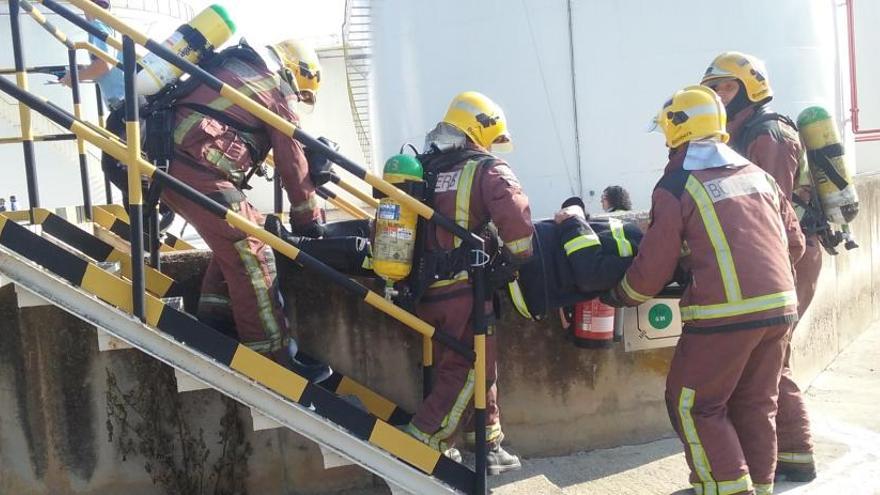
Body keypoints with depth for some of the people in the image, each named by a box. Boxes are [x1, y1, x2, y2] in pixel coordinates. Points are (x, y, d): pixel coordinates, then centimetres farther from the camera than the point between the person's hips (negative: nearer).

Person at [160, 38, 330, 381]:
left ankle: (214, 319, 21)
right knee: (251, 255, -7)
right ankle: (274, 358, -5)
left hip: (164, 161, 9)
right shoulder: (278, 88, 5)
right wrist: (308, 219, 17)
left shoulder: (235, 69, 30)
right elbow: (293, 162, 7)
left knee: (235, 237, 22)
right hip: (198, 170, -9)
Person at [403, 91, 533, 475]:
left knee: (451, 368, 18)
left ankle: (488, 444, 29)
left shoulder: (426, 169, 13)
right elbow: (513, 214, -21)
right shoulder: (487, 170, -5)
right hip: (464, 289, -7)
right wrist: (520, 256, -5)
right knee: (467, 372, 4)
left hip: (425, 291, 7)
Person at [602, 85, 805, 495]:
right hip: (779, 306, 7)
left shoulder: (676, 186, -4)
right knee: (755, 404, 18)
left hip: (725, 314, -7)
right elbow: (794, 244, 19)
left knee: (693, 405, 8)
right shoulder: (758, 174, 14)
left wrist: (618, 297, 15)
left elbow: (652, 270, -3)